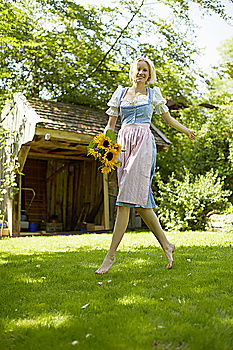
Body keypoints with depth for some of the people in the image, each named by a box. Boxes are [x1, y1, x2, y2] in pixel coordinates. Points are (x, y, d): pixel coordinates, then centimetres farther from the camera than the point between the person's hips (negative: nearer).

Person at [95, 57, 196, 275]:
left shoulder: (153, 93, 15)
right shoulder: (120, 93, 19)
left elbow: (168, 118, 25)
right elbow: (110, 124, 17)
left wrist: (186, 131, 20)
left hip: (143, 142, -3)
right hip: (123, 143, 3)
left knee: (127, 198, -15)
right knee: (141, 201, 0)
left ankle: (111, 253, -15)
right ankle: (166, 245, 14)